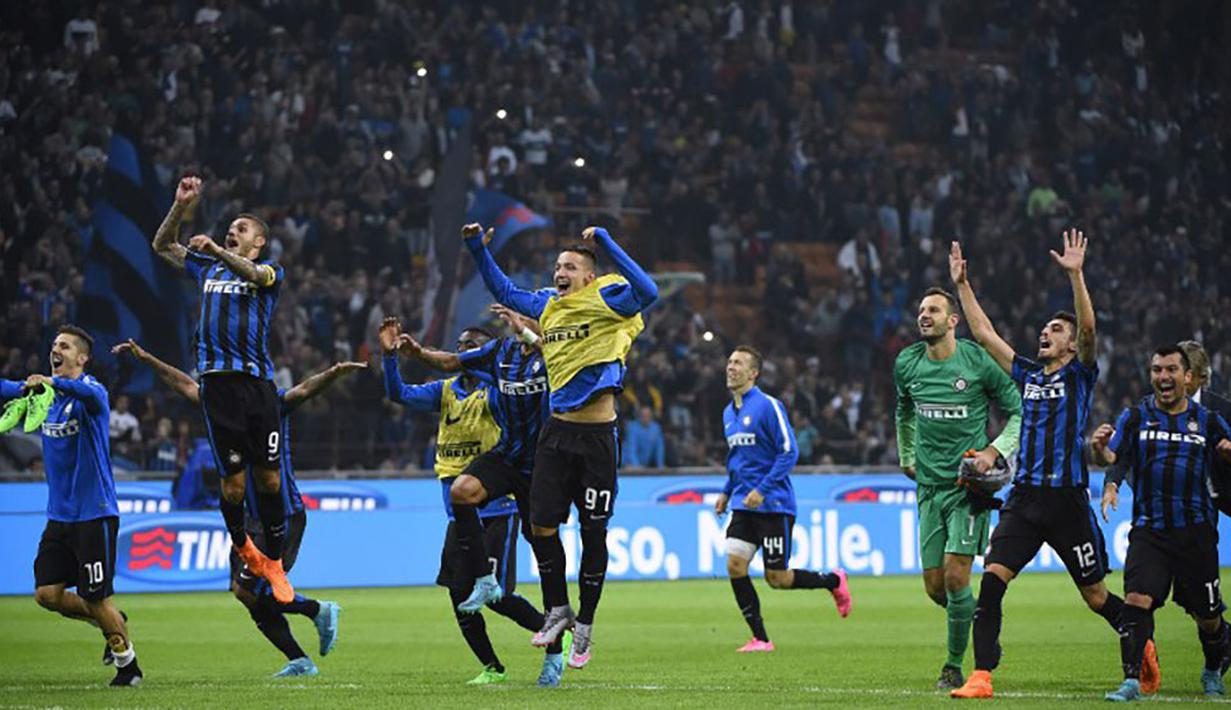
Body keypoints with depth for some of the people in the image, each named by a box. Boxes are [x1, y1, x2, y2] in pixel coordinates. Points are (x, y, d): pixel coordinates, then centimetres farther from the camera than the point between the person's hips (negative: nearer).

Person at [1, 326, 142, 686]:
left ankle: (127, 664, 16)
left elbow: (93, 395, -36)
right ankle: (113, 623, 23)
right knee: (47, 594, 1)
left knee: (97, 599, -3)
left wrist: (53, 383, -52)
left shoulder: (91, 391, -13)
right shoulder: (42, 390, 10)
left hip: (94, 513, -7)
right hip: (59, 515, 7)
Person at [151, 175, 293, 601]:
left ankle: (274, 564, 6)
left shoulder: (269, 272, 9)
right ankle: (241, 546, 22)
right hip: (218, 379, 2)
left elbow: (253, 274, -15)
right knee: (233, 479, -2)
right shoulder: (209, 268, 20)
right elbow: (163, 245, 18)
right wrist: (181, 207, 4)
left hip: (257, 381, -2)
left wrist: (216, 250, -32)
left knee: (268, 477, -3)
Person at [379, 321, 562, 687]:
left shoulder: (495, 390, -6)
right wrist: (389, 356, -17)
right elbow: (401, 394, -1)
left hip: (497, 510, -6)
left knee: (496, 595, -9)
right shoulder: (446, 391, 9)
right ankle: (493, 668, 18)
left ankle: (555, 642, 11)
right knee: (459, 595, 5)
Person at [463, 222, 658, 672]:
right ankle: (557, 611, 20)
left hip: (597, 436, -6)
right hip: (558, 431, 6)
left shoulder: (605, 301, -7)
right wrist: (477, 248, 18)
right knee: (541, 525, 2)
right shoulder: (547, 306, 11)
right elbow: (503, 291, 27)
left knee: (593, 533, 2)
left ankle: (584, 626, 13)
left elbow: (646, 292, -26)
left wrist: (604, 241, -25)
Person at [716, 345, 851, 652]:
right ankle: (760, 639, -1)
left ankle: (833, 580, 23)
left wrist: (762, 490, -21)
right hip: (744, 505, 7)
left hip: (774, 504, -7)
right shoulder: (728, 413, 13)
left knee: (776, 578, -4)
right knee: (735, 565, -9)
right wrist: (727, 492, 16)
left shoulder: (768, 406, -11)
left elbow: (789, 452, -15)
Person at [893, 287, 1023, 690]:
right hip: (929, 485, 5)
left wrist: (995, 450, -10)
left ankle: (955, 665, 1)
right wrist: (906, 458, 26)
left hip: (968, 485, -4)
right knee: (934, 586, 0)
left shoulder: (978, 361, -8)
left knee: (955, 575, -14)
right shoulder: (907, 364, 5)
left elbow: (1020, 410, 1)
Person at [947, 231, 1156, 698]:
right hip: (1024, 498, 4)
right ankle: (981, 676, -16)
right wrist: (962, 285, 13)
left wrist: (1075, 275, -27)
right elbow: (983, 334, 17)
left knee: (1095, 597, 6)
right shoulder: (1028, 374, 15)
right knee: (991, 580, -14)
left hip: (1067, 499, -4)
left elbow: (1088, 328, -16)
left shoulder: (1080, 374, 1)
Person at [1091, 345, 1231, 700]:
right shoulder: (1136, 416, 5)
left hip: (1195, 531, 1)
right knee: (1137, 599, -19)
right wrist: (1098, 448, -29)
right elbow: (1109, 458, -5)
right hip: (1148, 531, 0)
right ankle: (1132, 680, -17)